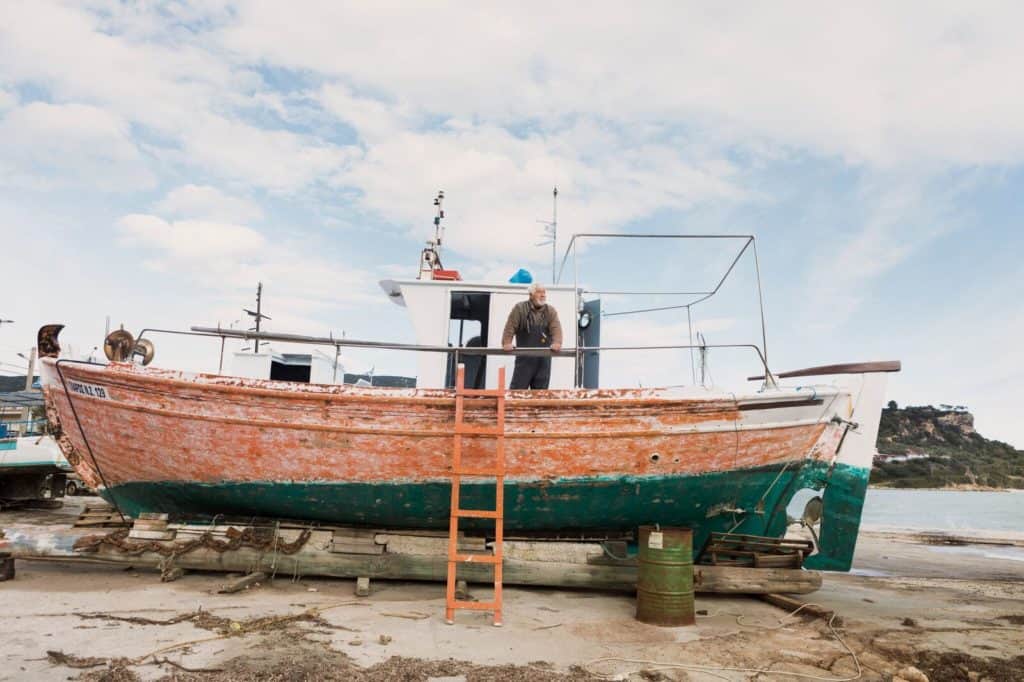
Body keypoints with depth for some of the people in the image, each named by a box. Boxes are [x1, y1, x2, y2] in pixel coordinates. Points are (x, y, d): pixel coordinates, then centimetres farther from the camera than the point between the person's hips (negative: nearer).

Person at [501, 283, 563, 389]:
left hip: (543, 358, 3)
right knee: (518, 388, -2)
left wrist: (557, 343, -24)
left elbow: (556, 327, -6)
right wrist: (507, 343, -19)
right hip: (524, 357, -3)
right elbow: (510, 327, -6)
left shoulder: (550, 311, 8)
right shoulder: (519, 308, 1)